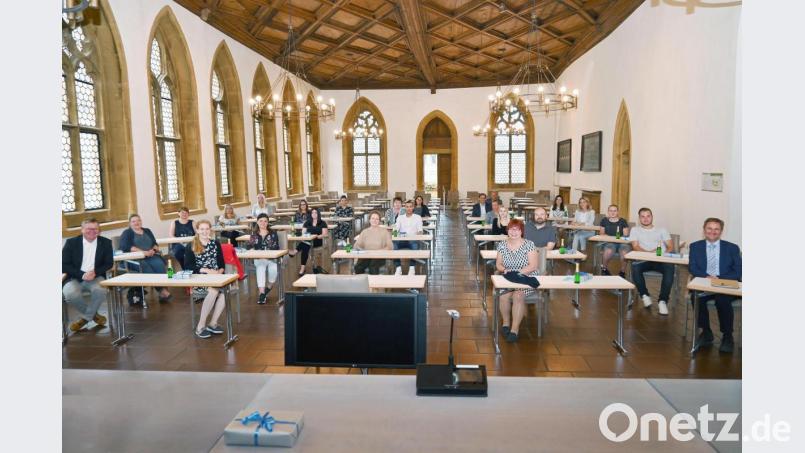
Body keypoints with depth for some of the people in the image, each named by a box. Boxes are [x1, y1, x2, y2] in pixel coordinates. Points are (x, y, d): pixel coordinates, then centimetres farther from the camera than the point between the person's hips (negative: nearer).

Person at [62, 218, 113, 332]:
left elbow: (109, 263, 3)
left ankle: (85, 317, -5)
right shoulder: (71, 242, 1)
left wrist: (95, 272, -17)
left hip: (96, 277, 0)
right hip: (75, 278, 0)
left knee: (100, 290, -33)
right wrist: (82, 275, -18)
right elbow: (64, 265, -3)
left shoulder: (105, 242, 3)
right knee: (69, 293, -32)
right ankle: (93, 314, -4)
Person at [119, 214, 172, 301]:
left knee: (160, 264, -31)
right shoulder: (127, 233, 11)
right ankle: (162, 290, -37)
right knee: (145, 267, -35)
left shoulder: (147, 231, 24)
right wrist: (143, 252, -16)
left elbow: (155, 244, 16)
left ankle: (163, 289, -39)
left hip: (151, 256, 3)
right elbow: (125, 247, -7)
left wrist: (154, 250, -10)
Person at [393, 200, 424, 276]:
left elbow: (420, 230, 2)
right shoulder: (400, 217, 18)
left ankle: (412, 267, -26)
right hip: (402, 240, 2)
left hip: (413, 240, -1)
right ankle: (398, 267, -26)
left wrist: (419, 233, -22)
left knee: (415, 245, -38)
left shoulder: (418, 217, 14)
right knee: (394, 244, -32)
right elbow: (396, 228, 5)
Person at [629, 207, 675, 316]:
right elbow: (635, 247, 1)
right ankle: (645, 295, -16)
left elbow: (670, 247, 10)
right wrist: (649, 253, -18)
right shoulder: (635, 230, 16)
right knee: (635, 267, -35)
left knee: (670, 268, -33)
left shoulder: (661, 230, 20)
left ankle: (663, 301, -30)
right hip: (643, 259, -1)